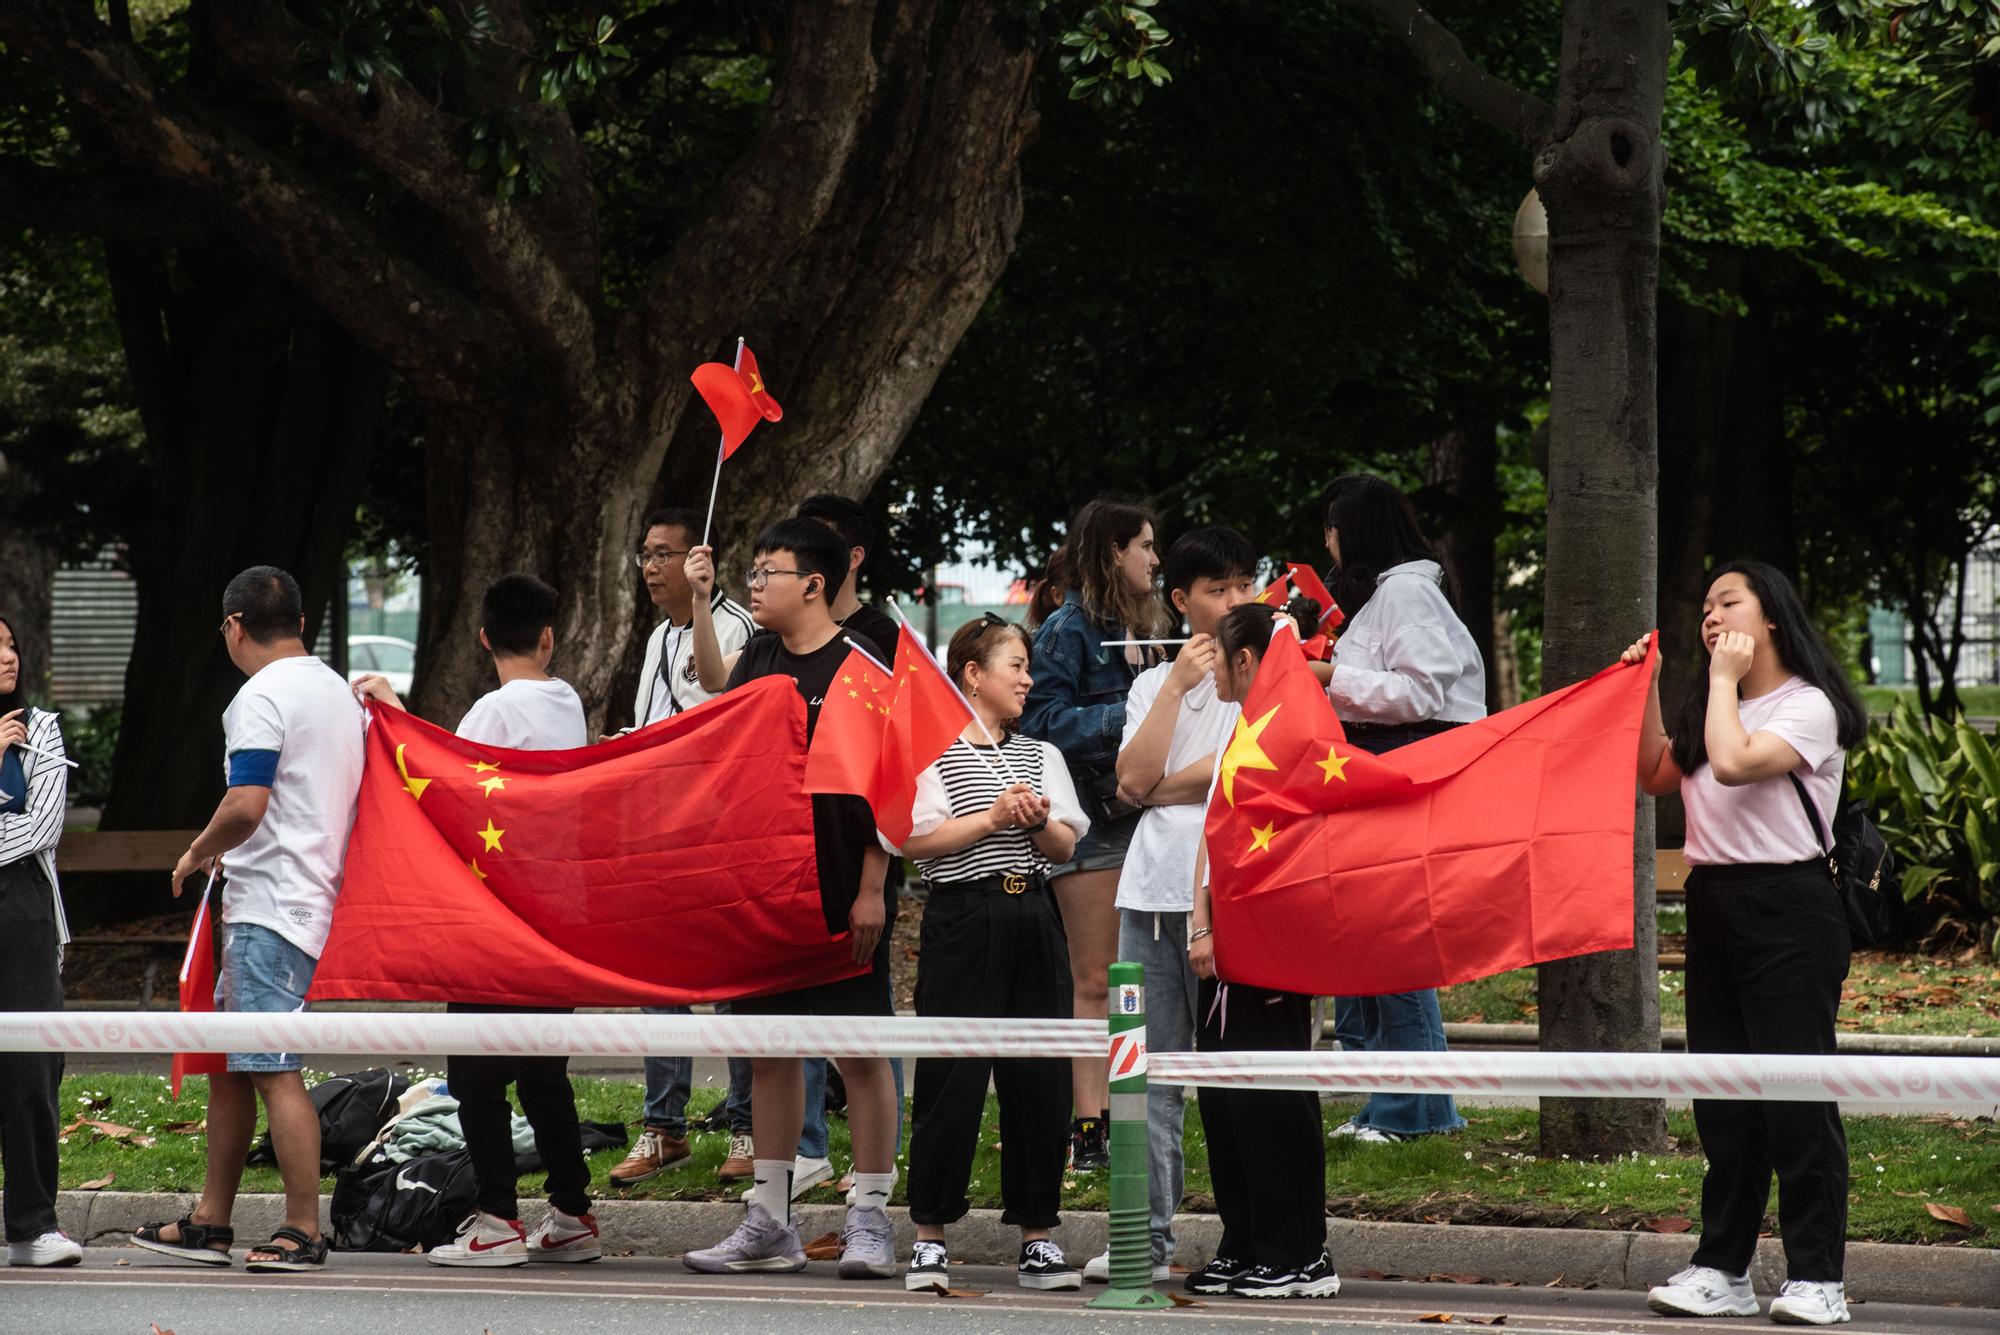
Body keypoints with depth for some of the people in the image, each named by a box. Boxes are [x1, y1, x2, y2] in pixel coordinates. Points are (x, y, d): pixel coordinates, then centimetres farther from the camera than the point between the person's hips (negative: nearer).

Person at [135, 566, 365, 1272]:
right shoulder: (339, 692, 16)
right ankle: (209, 1222, 17)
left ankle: (304, 1232, -9)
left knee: (274, 1069, -8)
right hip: (318, 893, 10)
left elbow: (246, 805, -22)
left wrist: (197, 852, -4)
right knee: (226, 1061, 14)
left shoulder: (261, 697, -12)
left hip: (271, 907, -10)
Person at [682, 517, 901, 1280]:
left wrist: (872, 888, -14)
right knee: (770, 1046, 8)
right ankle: (770, 1223, 14)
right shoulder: (756, 663, 11)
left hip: (843, 894, -6)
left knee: (859, 1049, -3)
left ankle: (869, 1220, 2)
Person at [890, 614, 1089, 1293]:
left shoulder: (1041, 756, 16)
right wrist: (994, 817, -14)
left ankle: (1037, 1237, 9)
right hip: (962, 921, -5)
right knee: (952, 1079, -5)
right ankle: (929, 1237, 2)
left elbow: (1065, 848, 11)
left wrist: (1039, 822, -9)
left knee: (1039, 1078, 3)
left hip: (1032, 919, 5)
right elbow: (915, 838, -11)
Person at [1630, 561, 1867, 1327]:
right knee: (1722, 1095, 9)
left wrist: (1724, 679, -12)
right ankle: (1723, 1270, 14)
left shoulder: (1807, 708, -9)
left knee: (1796, 1094, -8)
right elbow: (1658, 776, 14)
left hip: (1788, 907, -8)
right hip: (1715, 904, 8)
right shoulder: (1710, 710, 18)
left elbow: (1733, 762, -24)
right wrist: (1646, 691, 7)